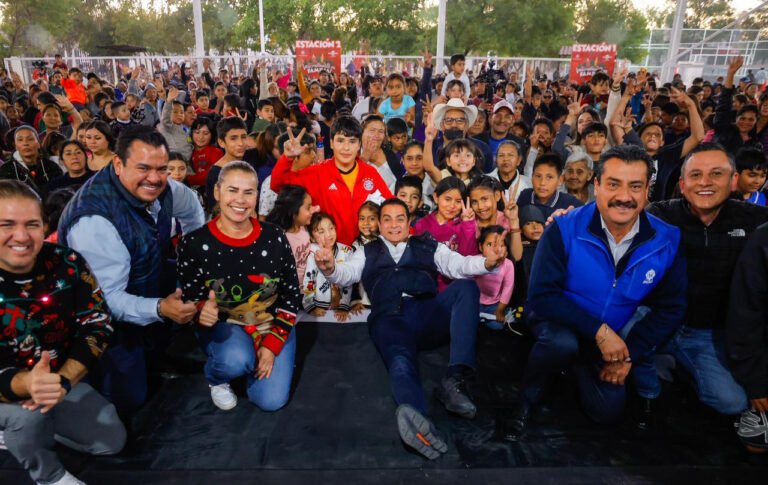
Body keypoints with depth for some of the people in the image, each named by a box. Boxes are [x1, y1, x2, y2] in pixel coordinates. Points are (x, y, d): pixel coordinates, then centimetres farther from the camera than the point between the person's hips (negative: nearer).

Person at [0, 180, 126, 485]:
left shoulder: (66, 264, -14)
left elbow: (98, 324, -12)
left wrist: (64, 380, -27)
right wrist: (25, 384, -45)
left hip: (61, 379, 4)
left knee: (112, 440, 3)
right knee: (29, 413, -36)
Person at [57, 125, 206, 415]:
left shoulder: (157, 188, -13)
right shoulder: (94, 221, -35)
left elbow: (189, 203, 11)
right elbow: (106, 299, -32)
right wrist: (159, 309, -45)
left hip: (150, 288, 8)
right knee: (128, 400, -6)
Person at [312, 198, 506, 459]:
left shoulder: (428, 247, 27)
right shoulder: (368, 252, 29)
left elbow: (459, 265, 13)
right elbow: (346, 274, 14)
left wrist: (488, 261, -10)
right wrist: (330, 268, -12)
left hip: (428, 314, 2)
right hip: (389, 318, -2)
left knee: (466, 286, -25)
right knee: (402, 364, -34)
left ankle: (454, 379, -34)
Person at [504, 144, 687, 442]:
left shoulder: (667, 241, -13)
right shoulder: (564, 230, -23)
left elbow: (670, 308, -3)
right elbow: (542, 295, -23)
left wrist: (630, 352, -11)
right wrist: (599, 331, -28)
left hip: (616, 336, 4)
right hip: (558, 322, -4)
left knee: (608, 410, -4)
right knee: (562, 344, -37)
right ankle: (526, 399, -6)